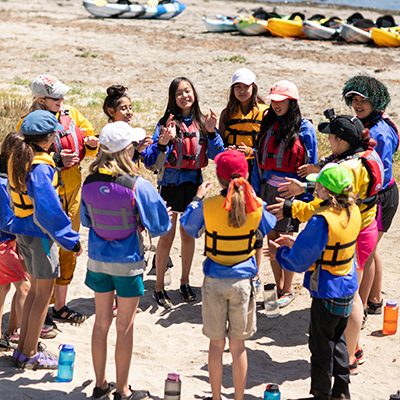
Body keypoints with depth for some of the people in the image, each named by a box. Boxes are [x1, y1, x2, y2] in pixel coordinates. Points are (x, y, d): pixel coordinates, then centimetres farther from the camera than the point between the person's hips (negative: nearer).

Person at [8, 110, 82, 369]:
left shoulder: (17, 159, 5)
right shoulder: (41, 167, -23)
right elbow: (48, 209, -27)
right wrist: (71, 239, -21)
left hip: (23, 230, 9)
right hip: (40, 234, -9)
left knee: (36, 288, 20)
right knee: (44, 293, 4)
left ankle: (23, 347, 26)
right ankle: (30, 355, 12)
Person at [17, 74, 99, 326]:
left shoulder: (71, 114, 4)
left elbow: (89, 136, 15)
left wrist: (91, 144, -8)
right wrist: (56, 161, -24)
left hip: (73, 192, 6)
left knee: (69, 250, 14)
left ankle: (61, 306, 28)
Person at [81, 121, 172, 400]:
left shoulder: (89, 183, -7)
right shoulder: (137, 186, -21)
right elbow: (161, 225, -10)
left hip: (98, 259, 4)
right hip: (127, 262, -4)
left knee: (102, 322, 16)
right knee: (125, 327, 7)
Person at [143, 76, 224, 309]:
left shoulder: (202, 122, 1)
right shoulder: (167, 122, -9)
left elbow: (217, 155, -3)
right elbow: (151, 160, -15)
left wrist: (212, 132, -16)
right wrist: (163, 142, -33)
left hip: (193, 183, 3)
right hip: (170, 183, -3)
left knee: (189, 235, 14)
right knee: (167, 236, 1)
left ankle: (185, 282, 30)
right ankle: (159, 287, 13)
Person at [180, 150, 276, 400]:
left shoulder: (207, 206, -15)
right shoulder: (256, 206, -11)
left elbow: (188, 227, 4)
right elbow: (271, 229, 11)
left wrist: (198, 198, 15)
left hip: (215, 282, -1)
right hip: (243, 280, 1)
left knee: (217, 344, 12)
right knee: (238, 345, 12)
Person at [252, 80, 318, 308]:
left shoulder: (304, 128, -6)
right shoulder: (269, 124, 8)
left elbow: (311, 165, -3)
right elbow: (260, 160, 13)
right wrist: (255, 190, 10)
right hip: (268, 189, 5)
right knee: (271, 238, 9)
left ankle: (288, 291, 16)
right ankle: (279, 288, 22)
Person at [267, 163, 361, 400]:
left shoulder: (322, 221, -27)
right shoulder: (353, 212, -3)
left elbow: (298, 262, -19)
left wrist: (279, 252, 0)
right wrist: (296, 243, 11)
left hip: (327, 293, -8)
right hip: (348, 289, 8)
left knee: (321, 347, 9)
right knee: (338, 340, 23)